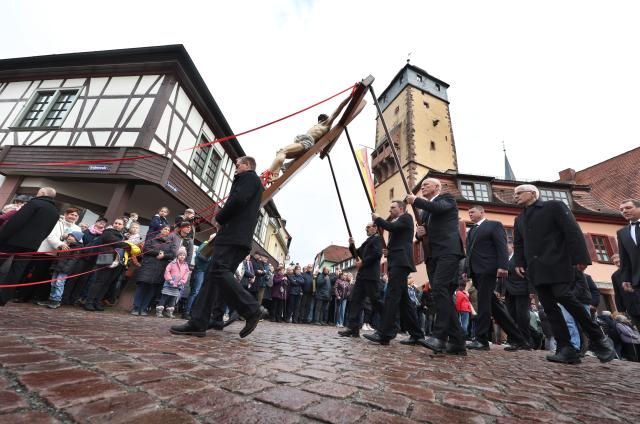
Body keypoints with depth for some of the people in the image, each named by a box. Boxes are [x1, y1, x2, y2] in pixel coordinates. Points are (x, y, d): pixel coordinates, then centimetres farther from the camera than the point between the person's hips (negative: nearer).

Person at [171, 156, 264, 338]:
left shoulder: (248, 177, 3)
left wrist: (219, 218, -2)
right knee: (214, 276, 4)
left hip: (233, 236, -10)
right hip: (240, 238, 10)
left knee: (218, 272, -18)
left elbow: (238, 200, -15)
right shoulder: (254, 183, 32)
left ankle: (252, 310, -13)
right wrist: (222, 221, 15)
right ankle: (198, 323, 4)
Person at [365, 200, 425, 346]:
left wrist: (377, 219, -3)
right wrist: (388, 250, 9)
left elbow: (392, 227, -15)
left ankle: (384, 334, -19)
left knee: (392, 295, -16)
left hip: (400, 261, -10)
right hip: (397, 262, 10)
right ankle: (417, 334, 13)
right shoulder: (396, 222, 27)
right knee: (403, 298, 8)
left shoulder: (406, 217, 2)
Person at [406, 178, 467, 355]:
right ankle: (457, 341, 7)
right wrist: (419, 233, 4)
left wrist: (415, 200, -6)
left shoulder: (447, 198, 9)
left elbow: (437, 207, -15)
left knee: (440, 289, -21)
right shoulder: (424, 211, 27)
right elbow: (422, 234, 27)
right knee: (443, 295, 3)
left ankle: (439, 336, -19)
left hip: (448, 251, -7)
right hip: (431, 256, 7)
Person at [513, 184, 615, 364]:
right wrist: (519, 263, 7)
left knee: (564, 297, -16)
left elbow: (573, 231, -5)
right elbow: (518, 244, 19)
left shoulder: (554, 206, 4)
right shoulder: (519, 219, 20)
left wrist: (580, 258, -14)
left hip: (557, 264, -5)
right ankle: (566, 349, 0)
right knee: (549, 307, -1)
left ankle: (598, 338, 6)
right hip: (536, 269, 5)